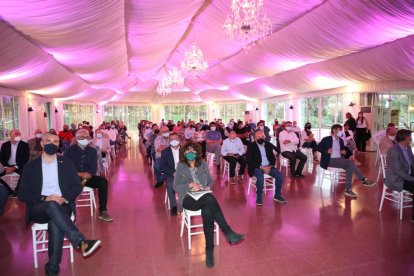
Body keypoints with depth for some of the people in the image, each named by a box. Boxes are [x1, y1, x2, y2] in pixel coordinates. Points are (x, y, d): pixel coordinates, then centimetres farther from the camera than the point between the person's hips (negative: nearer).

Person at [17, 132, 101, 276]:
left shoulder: (66, 163, 11)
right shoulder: (30, 166, 10)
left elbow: (77, 186, 9)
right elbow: (22, 194, 4)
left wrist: (64, 198, -12)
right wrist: (44, 199, -14)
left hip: (62, 206, 1)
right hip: (39, 208, 0)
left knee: (55, 223, -35)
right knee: (52, 205, -37)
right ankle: (81, 242, -47)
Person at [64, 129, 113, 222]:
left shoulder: (92, 151, 7)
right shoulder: (70, 150, 1)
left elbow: (94, 169, 0)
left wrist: (85, 178, -17)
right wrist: (80, 174, -20)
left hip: (88, 178, 2)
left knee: (103, 182, -23)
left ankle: (102, 211, -16)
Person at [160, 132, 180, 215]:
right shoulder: (165, 152, 6)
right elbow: (163, 166, -2)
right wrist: (173, 172, -17)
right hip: (170, 174, -1)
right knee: (170, 184, -32)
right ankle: (173, 206, -18)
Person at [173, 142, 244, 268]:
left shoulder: (203, 164, 15)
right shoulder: (180, 166, 8)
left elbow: (210, 181, 18)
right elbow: (175, 186, 4)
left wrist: (208, 187, -6)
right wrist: (190, 185, -12)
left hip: (203, 195, 3)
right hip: (188, 197, -3)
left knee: (207, 212, -36)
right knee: (210, 200, -36)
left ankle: (209, 250, -31)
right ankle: (228, 233, -35)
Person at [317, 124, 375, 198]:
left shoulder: (340, 140, 18)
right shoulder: (326, 139, 0)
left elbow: (343, 149, 27)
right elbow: (318, 147, -5)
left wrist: (344, 152, 2)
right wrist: (326, 151, -20)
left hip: (340, 160, 7)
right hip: (330, 160, -6)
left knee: (349, 168, -24)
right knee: (349, 162, -26)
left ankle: (348, 189, -22)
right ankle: (364, 180, -17)